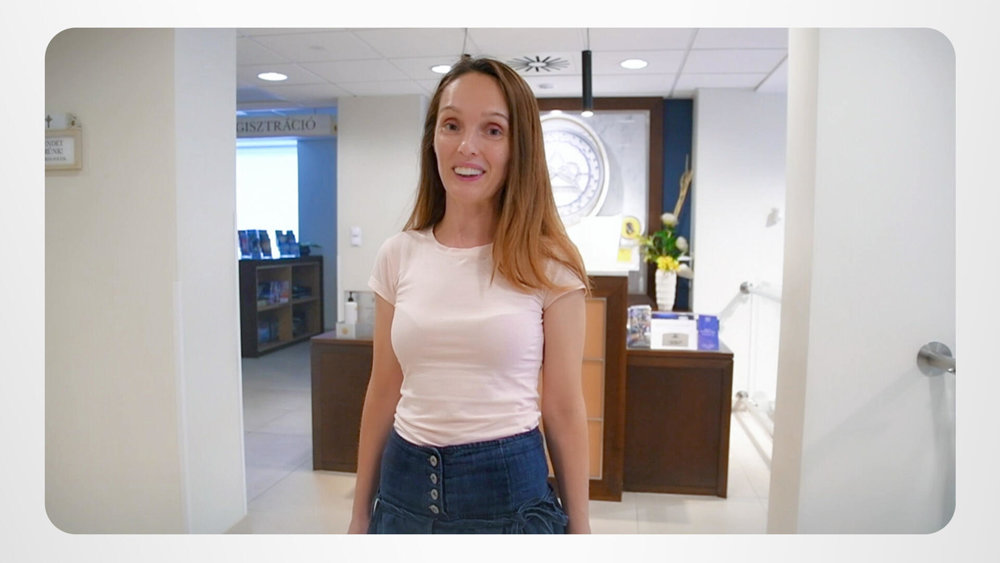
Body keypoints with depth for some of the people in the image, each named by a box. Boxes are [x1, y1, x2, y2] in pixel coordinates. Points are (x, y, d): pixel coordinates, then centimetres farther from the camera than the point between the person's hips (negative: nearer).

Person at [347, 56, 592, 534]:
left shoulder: (548, 264, -9)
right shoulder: (398, 256, -1)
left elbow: (564, 410, -5)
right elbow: (383, 393, 5)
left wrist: (579, 527, 0)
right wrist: (360, 514, 11)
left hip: (508, 488, -2)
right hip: (405, 486, 3)